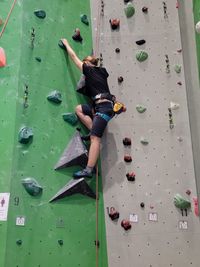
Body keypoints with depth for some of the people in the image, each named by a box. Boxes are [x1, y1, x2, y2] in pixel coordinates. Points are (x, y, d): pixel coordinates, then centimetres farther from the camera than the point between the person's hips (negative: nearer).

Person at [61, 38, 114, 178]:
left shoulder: (89, 70, 4)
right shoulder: (102, 71, 21)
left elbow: (74, 57, 14)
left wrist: (66, 43, 28)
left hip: (104, 107, -8)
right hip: (104, 106, 8)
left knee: (95, 138, -14)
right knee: (79, 109, 14)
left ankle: (89, 169, -18)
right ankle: (95, 132, 6)